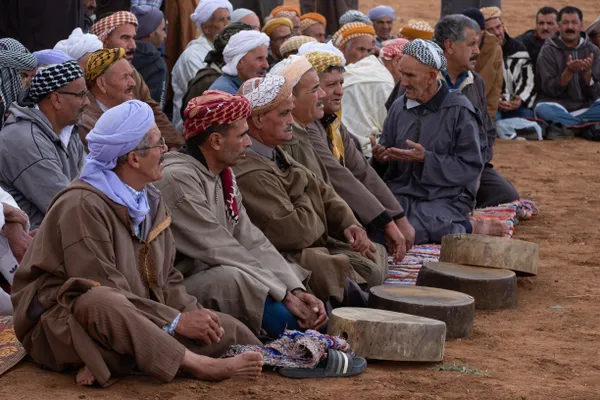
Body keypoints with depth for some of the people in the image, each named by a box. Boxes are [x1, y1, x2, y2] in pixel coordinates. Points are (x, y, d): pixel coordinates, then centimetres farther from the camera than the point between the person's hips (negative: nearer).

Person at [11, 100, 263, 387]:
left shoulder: (150, 200, 9)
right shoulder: (83, 206, -19)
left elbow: (166, 277, 12)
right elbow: (104, 291, -24)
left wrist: (192, 312, -9)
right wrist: (176, 322, -21)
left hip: (135, 320, 8)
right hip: (64, 324, -8)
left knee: (230, 331, -8)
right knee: (98, 303, -42)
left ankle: (107, 363, -23)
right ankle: (199, 365, -35)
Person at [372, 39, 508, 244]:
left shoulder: (459, 110, -4)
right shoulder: (399, 106, 12)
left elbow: (471, 166, -7)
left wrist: (426, 158, -17)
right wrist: (379, 158, -6)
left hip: (445, 199, -6)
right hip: (401, 195, 6)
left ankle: (469, 228, -9)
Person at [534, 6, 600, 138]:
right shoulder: (549, 51, -1)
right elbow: (550, 89, -10)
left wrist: (587, 72, -21)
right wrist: (569, 71, -25)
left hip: (585, 106, 2)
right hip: (558, 106, -2)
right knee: (542, 110, -35)